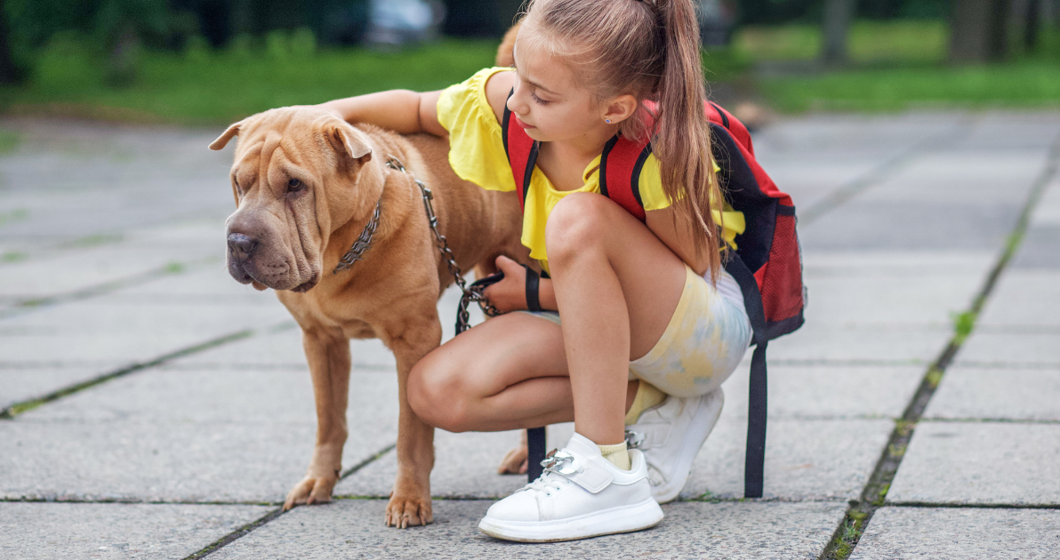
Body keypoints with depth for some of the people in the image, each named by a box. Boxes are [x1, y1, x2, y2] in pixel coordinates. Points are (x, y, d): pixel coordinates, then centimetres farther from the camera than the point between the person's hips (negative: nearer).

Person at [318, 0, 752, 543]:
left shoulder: (660, 161, -31)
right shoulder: (502, 101, -15)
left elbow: (686, 278, -19)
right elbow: (417, 109, 6)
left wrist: (540, 293, -17)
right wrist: (330, 111, -13)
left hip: (708, 329, -6)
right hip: (600, 323, 6)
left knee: (578, 218, -36)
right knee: (438, 389, -19)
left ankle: (609, 472, -31)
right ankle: (650, 406, -5)